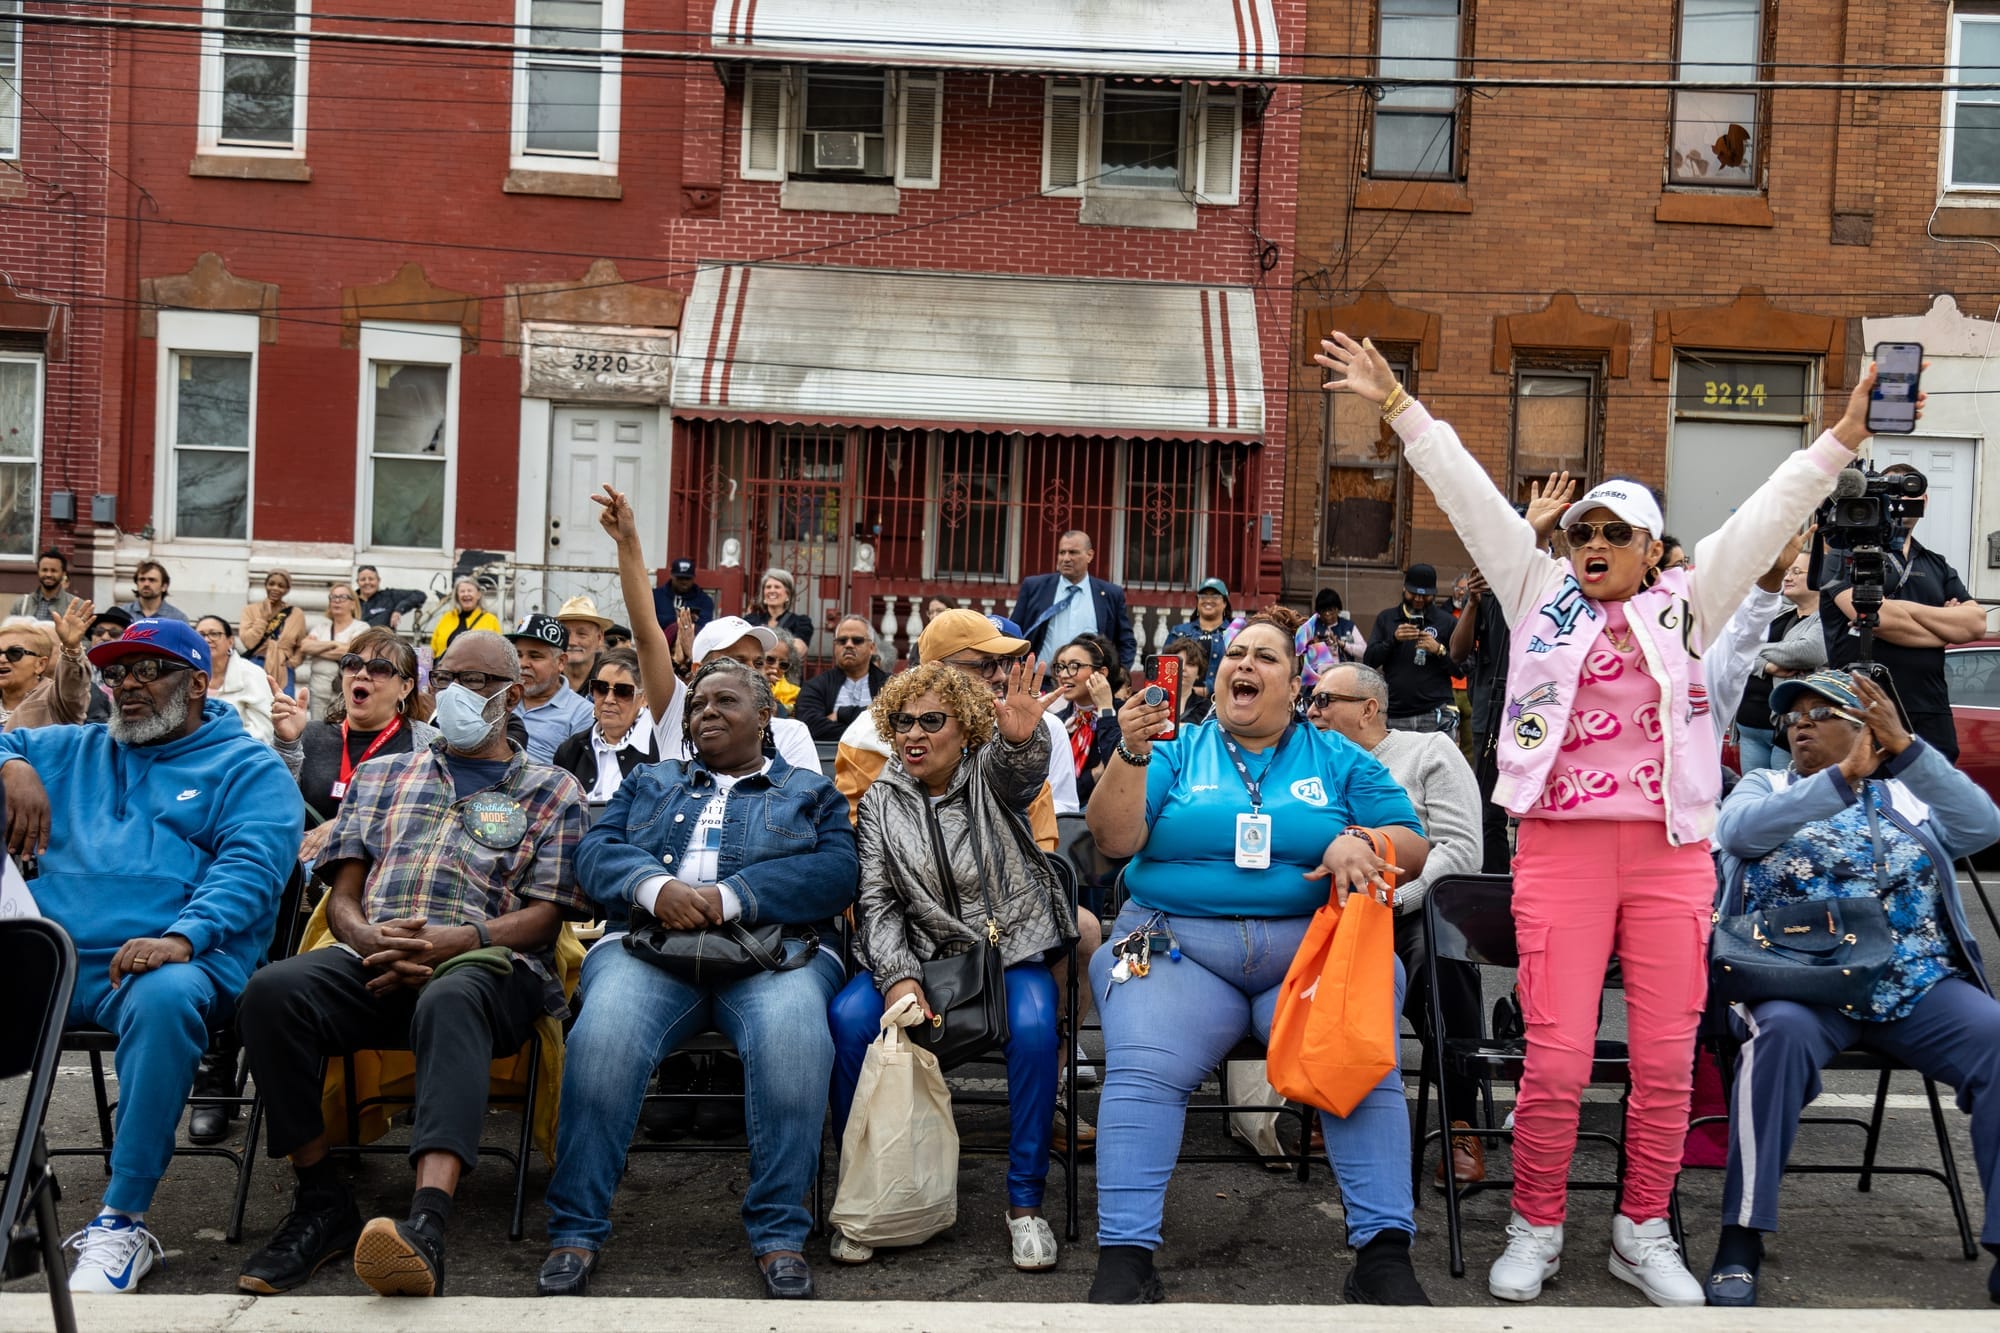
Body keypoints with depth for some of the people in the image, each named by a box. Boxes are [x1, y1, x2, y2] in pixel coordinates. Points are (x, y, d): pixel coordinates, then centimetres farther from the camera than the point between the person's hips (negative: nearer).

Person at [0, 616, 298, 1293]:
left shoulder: (248, 768, 11)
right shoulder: (76, 750, 28)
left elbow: (248, 868, -5)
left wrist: (181, 939, -23)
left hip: (170, 957, -4)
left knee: (165, 999, -39)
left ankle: (121, 1222, -31)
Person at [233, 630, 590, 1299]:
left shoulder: (551, 791, 18)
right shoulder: (382, 775, 28)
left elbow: (544, 915, 5)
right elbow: (342, 895, 19)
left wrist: (452, 940, -14)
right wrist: (367, 936, -7)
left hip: (487, 963, -3)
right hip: (374, 961, 4)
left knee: (449, 1001, -41)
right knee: (274, 990, -30)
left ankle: (426, 1225, -58)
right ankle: (321, 1203, -20)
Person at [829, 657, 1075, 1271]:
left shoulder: (991, 774, 2)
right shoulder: (881, 800, 8)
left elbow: (1023, 769, -25)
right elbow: (877, 902, 0)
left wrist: (1023, 736, -52)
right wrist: (898, 977, -19)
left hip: (1011, 950, -1)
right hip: (919, 956, 2)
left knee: (1034, 1026, -33)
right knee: (851, 1016, -27)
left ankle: (1025, 1202, -18)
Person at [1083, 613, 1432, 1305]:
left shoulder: (1339, 760, 16)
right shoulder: (1177, 751, 14)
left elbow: (1413, 847, 11)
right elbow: (1116, 839, 1)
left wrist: (1361, 843, -11)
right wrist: (1131, 753, -14)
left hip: (1311, 945, 1)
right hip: (1176, 945, 0)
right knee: (1142, 1070, -28)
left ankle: (1384, 1254, -20)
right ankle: (1124, 1259, -25)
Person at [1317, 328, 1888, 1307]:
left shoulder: (1687, 605, 11)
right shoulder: (1540, 595, 10)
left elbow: (1772, 514, 8)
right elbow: (1469, 494, 7)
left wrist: (1846, 434, 1)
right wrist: (1397, 405, 6)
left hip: (1672, 852, 1)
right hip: (1560, 850, -1)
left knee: (1666, 1061, 4)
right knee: (1555, 1059, -4)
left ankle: (1644, 1233, 21)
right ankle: (1535, 1230, 14)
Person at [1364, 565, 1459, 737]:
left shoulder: (1447, 621, 8)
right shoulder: (1386, 619, 13)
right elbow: (1369, 661, 4)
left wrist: (1440, 651, -11)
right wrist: (1393, 639, -9)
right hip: (1396, 716, 2)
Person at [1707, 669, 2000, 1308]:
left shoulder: (1909, 792, 18)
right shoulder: (1764, 787, 15)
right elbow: (1742, 830, -10)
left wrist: (1905, 748, -17)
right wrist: (1843, 777, -20)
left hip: (1918, 985, 2)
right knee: (1782, 1031, -34)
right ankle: (1740, 1241, -30)